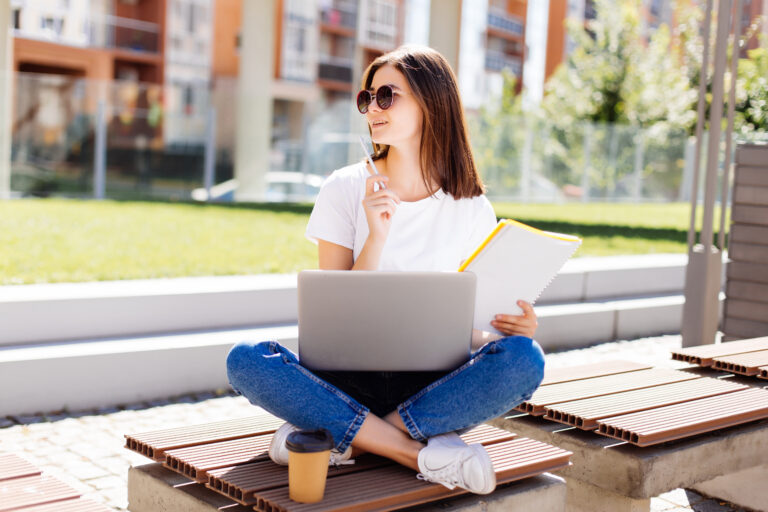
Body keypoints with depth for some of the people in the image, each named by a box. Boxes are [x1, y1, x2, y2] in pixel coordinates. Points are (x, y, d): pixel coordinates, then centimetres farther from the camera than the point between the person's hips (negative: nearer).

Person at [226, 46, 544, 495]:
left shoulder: (472, 208, 3)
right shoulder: (345, 189, 1)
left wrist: (513, 328, -16)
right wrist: (377, 236, -17)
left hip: (435, 387, 1)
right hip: (351, 378, 0)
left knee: (525, 359, -29)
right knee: (245, 360, -28)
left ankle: (342, 437, -22)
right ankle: (421, 453, -25)